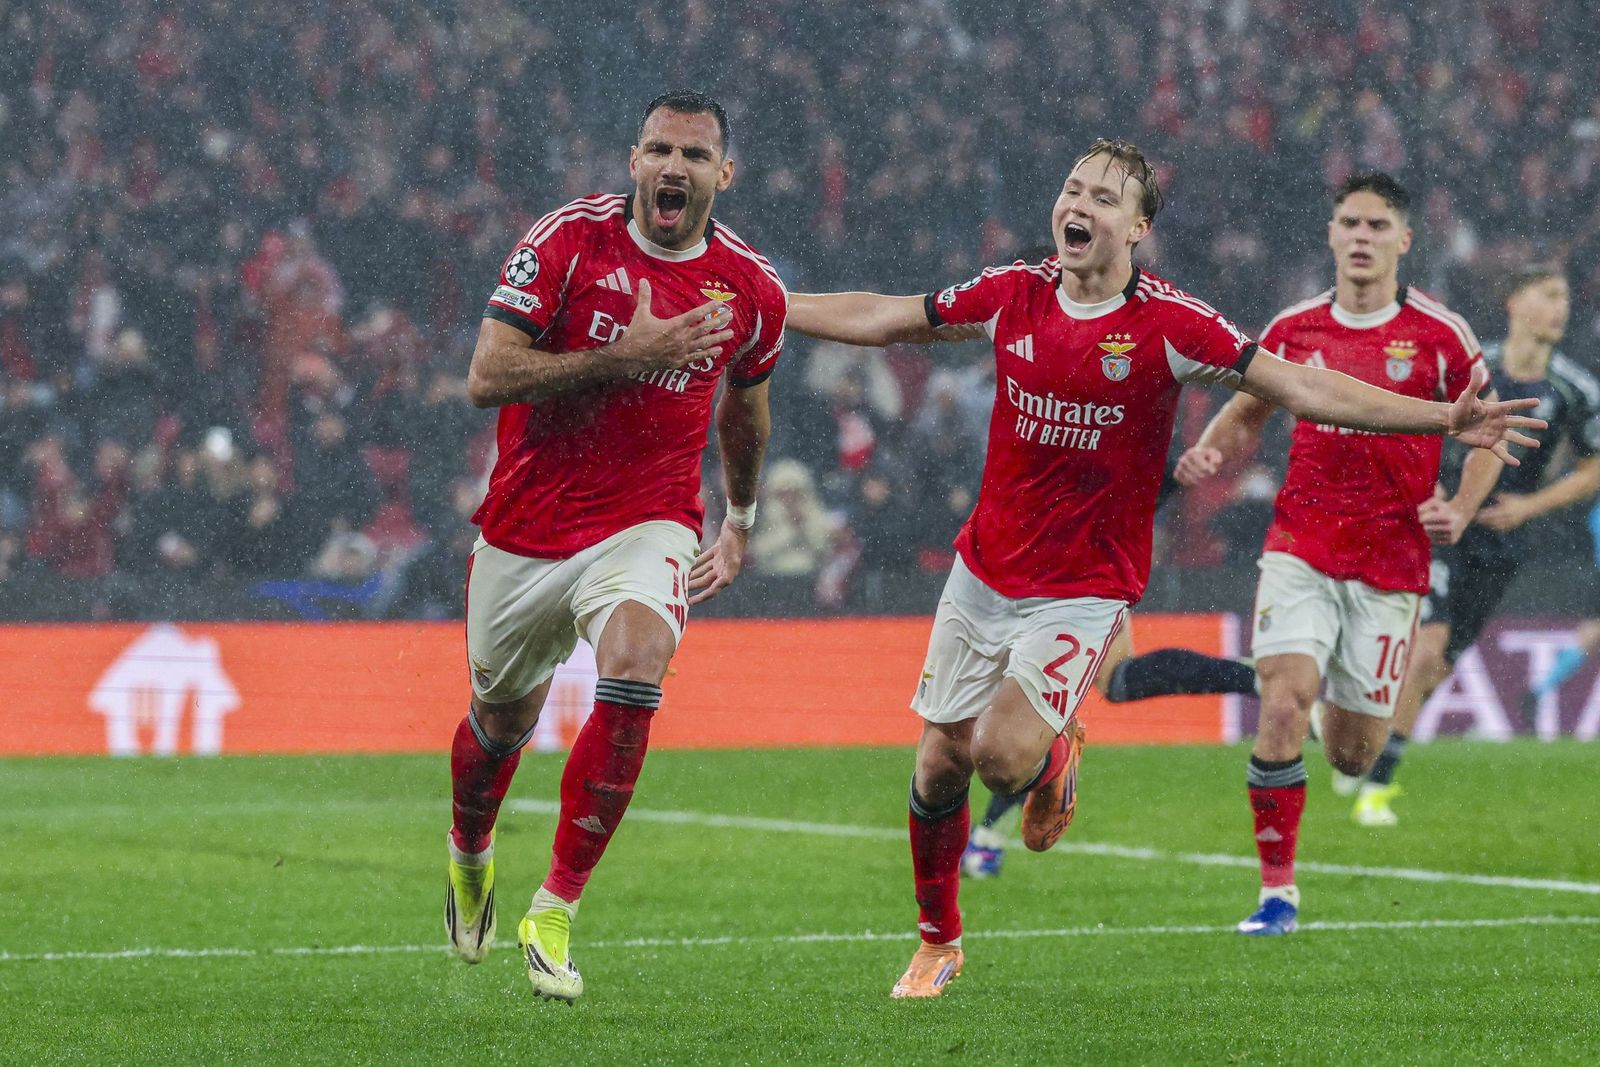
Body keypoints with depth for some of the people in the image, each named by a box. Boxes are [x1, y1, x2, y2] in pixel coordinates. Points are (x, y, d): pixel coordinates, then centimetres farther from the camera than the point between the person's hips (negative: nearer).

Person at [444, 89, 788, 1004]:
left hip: (647, 522, 0)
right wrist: (629, 356, -24)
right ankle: (471, 855, 52)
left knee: (635, 669, -29)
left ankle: (555, 913, -21)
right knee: (502, 719, 16)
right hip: (527, 526, 0)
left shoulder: (751, 289, -2)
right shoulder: (568, 241, -11)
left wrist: (743, 517, 30)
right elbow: (487, 378, -17)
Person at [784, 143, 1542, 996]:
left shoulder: (1168, 324, -13)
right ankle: (938, 941, 27)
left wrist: (1445, 419, -22)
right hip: (984, 571, 4)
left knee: (1003, 755, -19)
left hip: (1084, 588, -4)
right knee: (941, 759, 5)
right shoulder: (1013, 296, -3)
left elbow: (1303, 390, -14)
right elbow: (882, 320, 11)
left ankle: (1054, 756, 20)